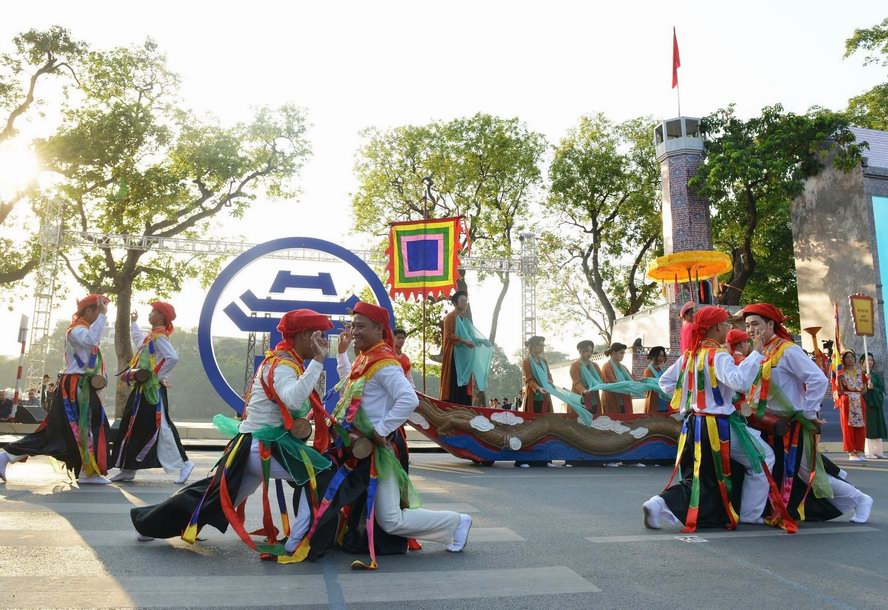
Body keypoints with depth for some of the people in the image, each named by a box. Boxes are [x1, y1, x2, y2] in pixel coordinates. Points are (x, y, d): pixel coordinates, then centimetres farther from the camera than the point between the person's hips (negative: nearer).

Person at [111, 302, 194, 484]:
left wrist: (160, 376, -20)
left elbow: (173, 357, -29)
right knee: (132, 428, 11)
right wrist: (133, 323, 44)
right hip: (144, 389, 10)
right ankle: (128, 470, 18)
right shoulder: (152, 336, 15)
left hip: (152, 390, -10)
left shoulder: (159, 337, -14)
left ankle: (184, 464, -2)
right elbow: (139, 341, 40)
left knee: (160, 429, -9)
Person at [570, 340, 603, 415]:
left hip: (594, 402, 5)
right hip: (580, 402, -5)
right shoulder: (575, 365, -1)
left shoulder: (594, 365, 17)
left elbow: (602, 380, 5)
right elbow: (577, 383, -13)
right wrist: (584, 391, -33)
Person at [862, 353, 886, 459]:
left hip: (875, 404, 5)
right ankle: (869, 452, -4)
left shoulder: (876, 375, 14)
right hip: (864, 404, -5)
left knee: (877, 429, 6)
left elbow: (881, 390, 7)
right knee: (868, 429, -7)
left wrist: (873, 388, -13)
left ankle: (878, 451, 12)